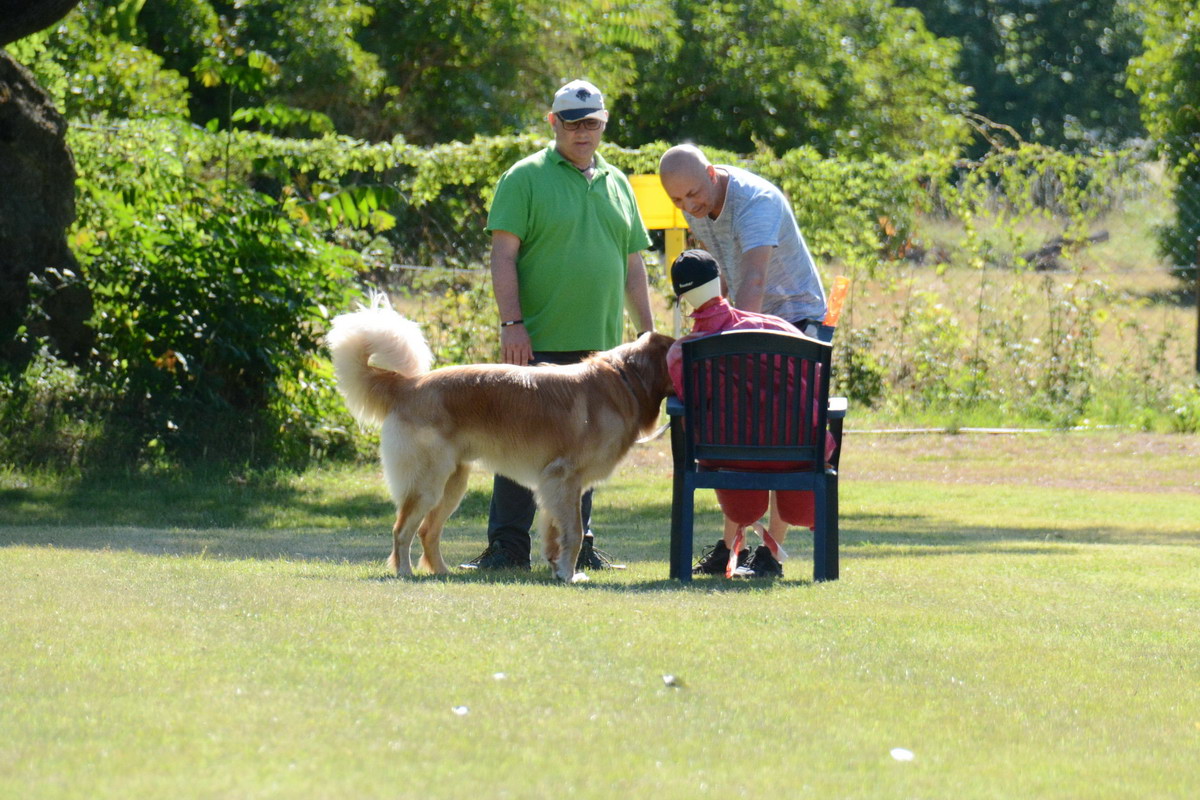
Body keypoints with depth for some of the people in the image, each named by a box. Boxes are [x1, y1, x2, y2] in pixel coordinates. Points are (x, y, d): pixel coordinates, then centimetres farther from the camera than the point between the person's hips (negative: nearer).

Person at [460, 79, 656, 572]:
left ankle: (577, 545, 14)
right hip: (539, 341, -5)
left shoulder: (616, 183, 18)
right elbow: (503, 255, -6)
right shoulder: (526, 178, 0)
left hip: (599, 343, 5)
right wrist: (511, 324, -15)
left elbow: (633, 265, 21)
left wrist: (648, 334, 16)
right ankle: (507, 545, -2)